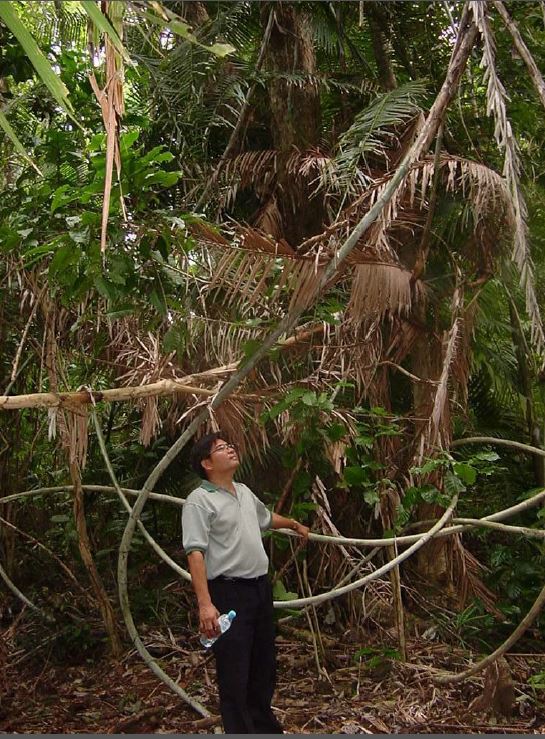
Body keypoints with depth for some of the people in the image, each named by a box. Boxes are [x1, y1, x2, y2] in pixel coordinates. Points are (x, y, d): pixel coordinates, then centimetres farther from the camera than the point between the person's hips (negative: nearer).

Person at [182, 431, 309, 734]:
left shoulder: (245, 492, 13)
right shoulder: (199, 500, -13)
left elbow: (266, 517, 35)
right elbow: (195, 553, -21)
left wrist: (295, 524, 51)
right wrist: (205, 603, -29)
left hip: (260, 587, 9)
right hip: (229, 592, -8)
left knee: (264, 665, 19)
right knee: (234, 674, -2)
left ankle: (265, 725, 36)